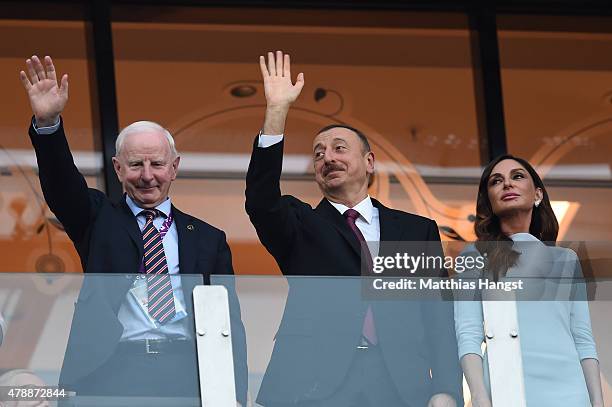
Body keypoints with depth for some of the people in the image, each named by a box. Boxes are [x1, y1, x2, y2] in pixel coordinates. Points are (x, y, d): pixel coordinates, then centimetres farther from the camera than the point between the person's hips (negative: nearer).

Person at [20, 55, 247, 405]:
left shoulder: (208, 239, 18)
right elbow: (62, 183, -3)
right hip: (110, 371, -1)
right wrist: (47, 123, -22)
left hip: (187, 373, 1)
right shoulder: (99, 219, 17)